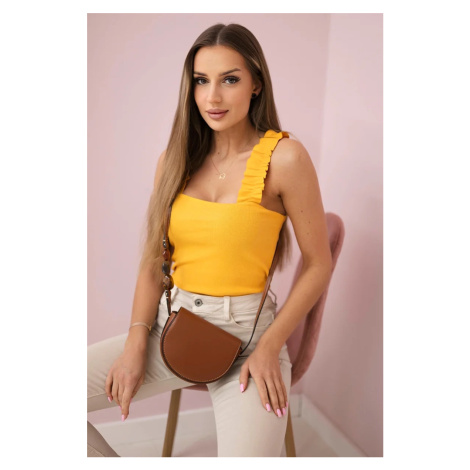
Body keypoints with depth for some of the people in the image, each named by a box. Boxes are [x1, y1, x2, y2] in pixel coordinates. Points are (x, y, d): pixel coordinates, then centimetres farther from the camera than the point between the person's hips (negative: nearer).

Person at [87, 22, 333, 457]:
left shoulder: (283, 157, -9)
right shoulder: (175, 159, 5)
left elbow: (318, 265, -4)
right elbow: (153, 262, 7)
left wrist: (269, 347, -10)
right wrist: (136, 343, -3)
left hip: (246, 330, -4)